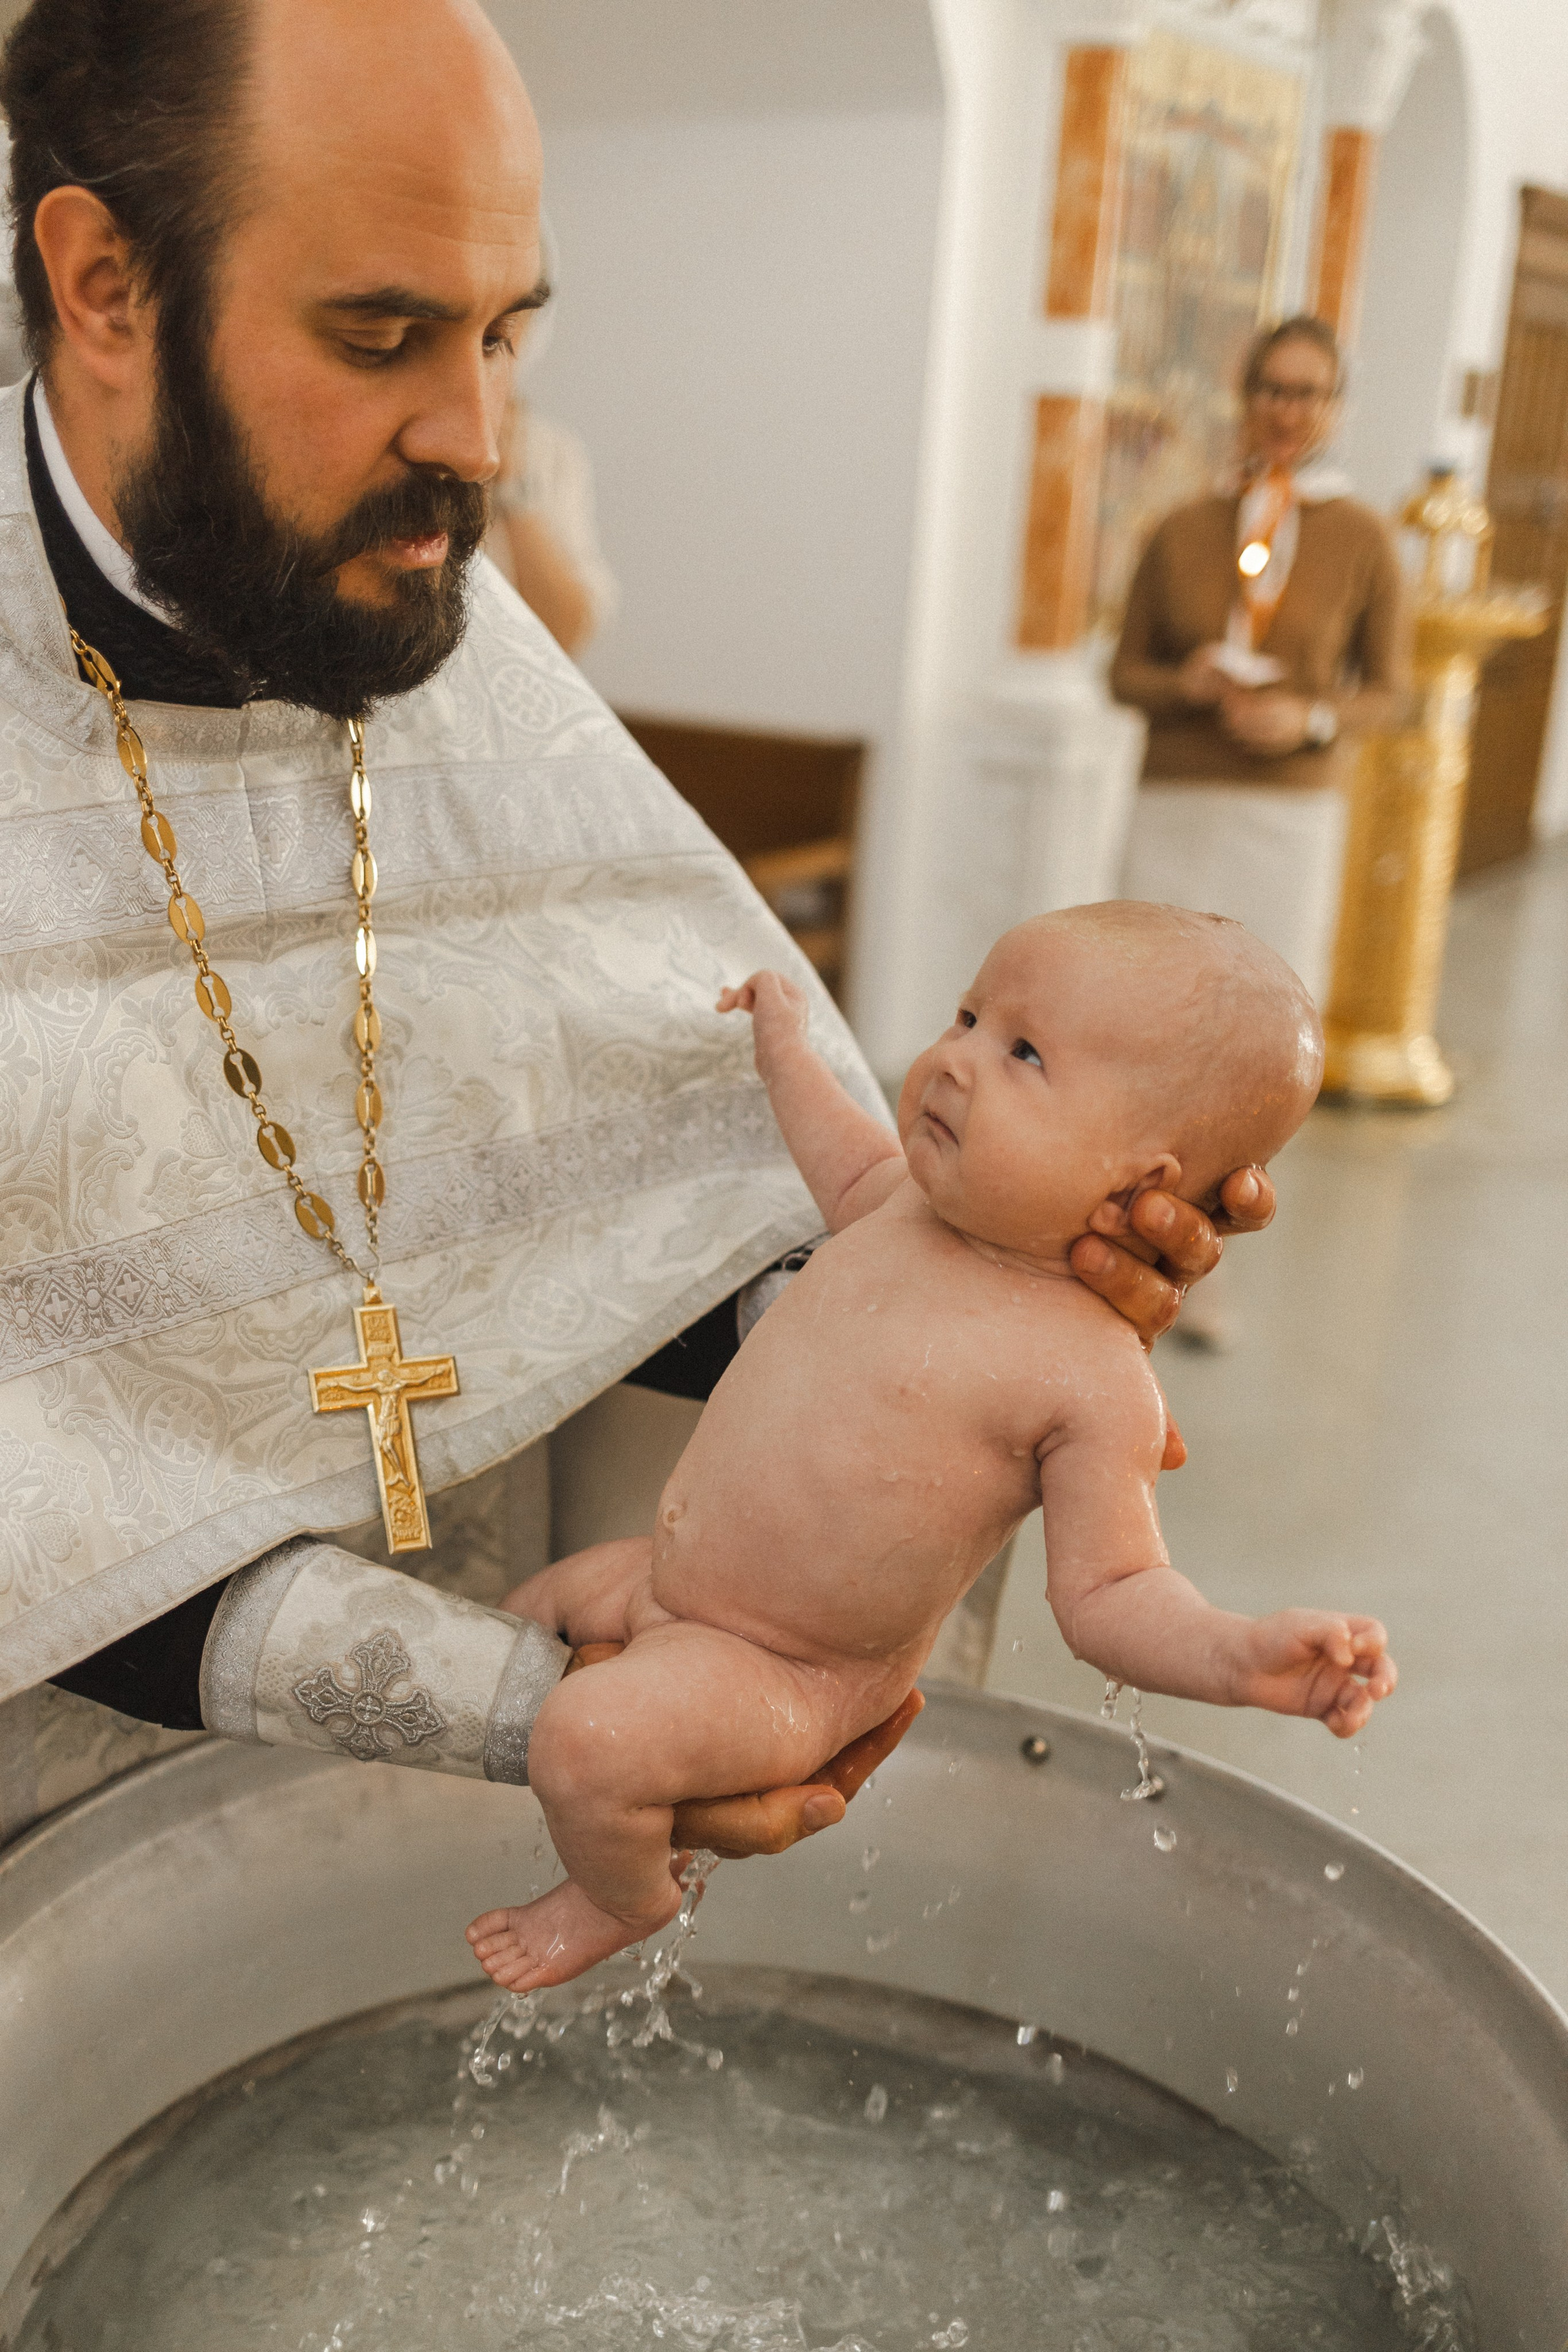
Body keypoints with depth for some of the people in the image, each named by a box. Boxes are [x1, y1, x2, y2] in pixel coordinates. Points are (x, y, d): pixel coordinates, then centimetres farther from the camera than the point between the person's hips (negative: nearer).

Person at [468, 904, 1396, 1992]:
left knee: (589, 1740, -26)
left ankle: (628, 1897, 8)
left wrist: (1242, 1656, -41)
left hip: (783, 1678, -8)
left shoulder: (1091, 1380, -26)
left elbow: (1109, 1594, -22)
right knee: (531, 1611, 24)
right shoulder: (927, 1200, -5)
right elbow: (855, 1178, 21)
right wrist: (789, 1051, 31)